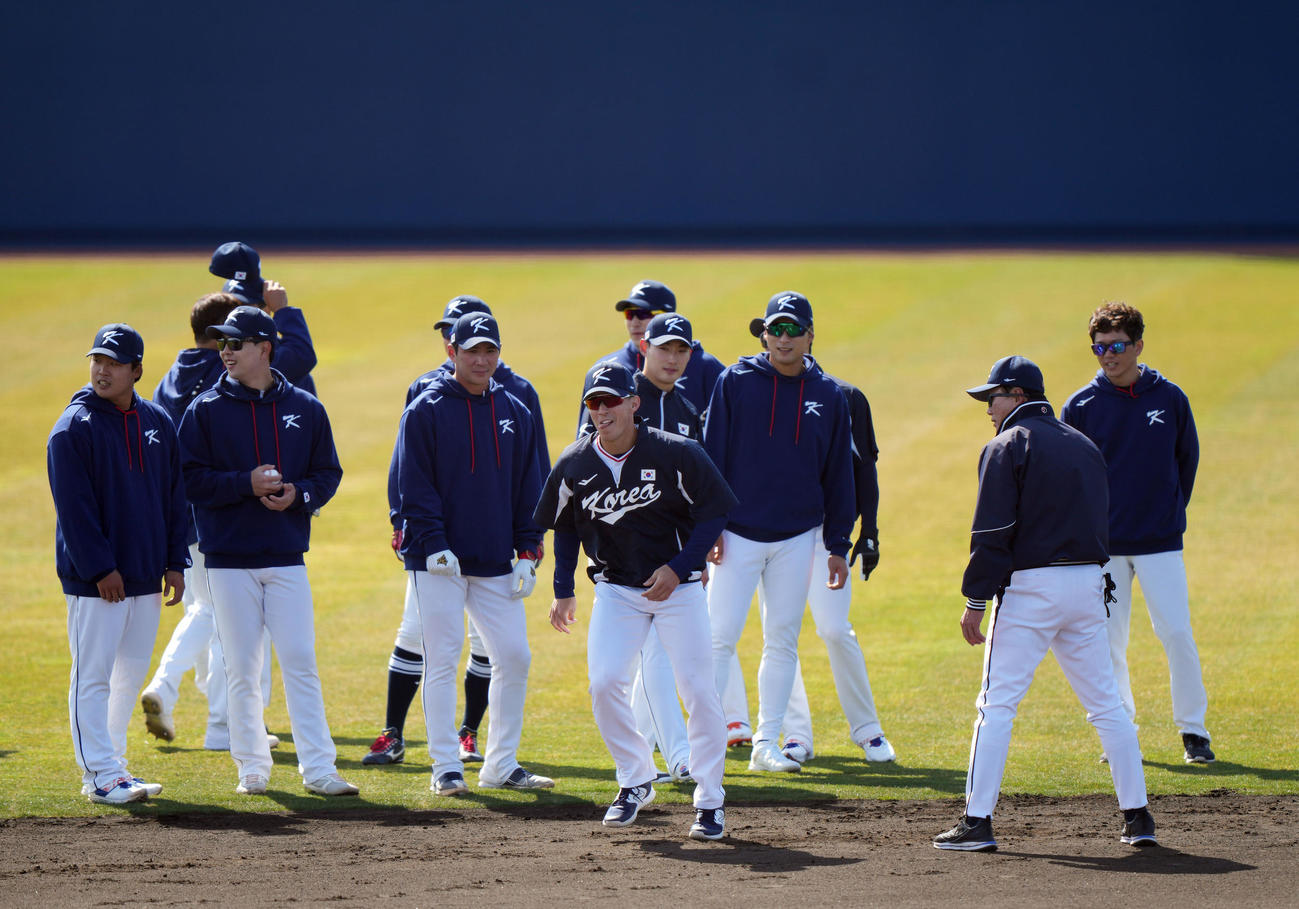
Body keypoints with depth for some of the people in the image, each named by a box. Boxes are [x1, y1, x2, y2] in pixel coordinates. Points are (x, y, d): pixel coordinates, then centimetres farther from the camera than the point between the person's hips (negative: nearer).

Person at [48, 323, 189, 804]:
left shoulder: (157, 422, 10)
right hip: (94, 580, -6)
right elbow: (73, 507, -12)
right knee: (93, 675, -5)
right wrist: (99, 567, -18)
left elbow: (174, 497, 14)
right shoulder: (74, 427, -8)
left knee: (131, 673, 11)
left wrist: (175, 562, 7)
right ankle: (100, 775, -5)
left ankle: (111, 764, 20)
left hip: (146, 577, 6)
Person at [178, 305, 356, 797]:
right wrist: (246, 484, -16)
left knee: (300, 663, -4)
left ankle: (318, 769, -4)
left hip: (287, 557, 1)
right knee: (241, 670, 2)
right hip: (229, 558, -1)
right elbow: (190, 478, -4)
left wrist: (299, 494, -10)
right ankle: (252, 769, 12)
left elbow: (328, 473, 11)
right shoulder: (206, 410, 1)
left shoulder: (305, 409, 7)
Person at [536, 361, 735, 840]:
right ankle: (636, 781, 10)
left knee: (698, 690, -8)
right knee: (604, 683, -12)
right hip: (615, 590, 3)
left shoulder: (675, 454, -16)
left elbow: (714, 512, -8)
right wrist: (563, 590, 8)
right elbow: (565, 527, 11)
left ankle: (709, 801, 5)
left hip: (678, 585, -3)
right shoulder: (574, 465, -5)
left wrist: (678, 568, -17)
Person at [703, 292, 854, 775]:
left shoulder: (828, 396, 5)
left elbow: (838, 474, 9)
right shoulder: (736, 382, -3)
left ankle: (767, 744, 14)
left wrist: (838, 545, 7)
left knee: (782, 641, 6)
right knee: (720, 636, -7)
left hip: (797, 537, 3)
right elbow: (712, 455, -2)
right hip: (738, 534, -3)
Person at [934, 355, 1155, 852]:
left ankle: (977, 821, -8)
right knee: (1105, 704, 10)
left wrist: (975, 600, -10)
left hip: (1030, 585, -6)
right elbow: (1099, 520, 17)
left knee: (997, 704, -4)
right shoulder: (1083, 445, 16)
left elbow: (992, 532, -12)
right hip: (1088, 581, 6)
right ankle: (1137, 816, 8)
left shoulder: (1007, 446, -5)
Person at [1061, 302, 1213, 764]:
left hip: (1160, 542, -1)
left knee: (1177, 634, -6)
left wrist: (1173, 510, 6)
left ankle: (1193, 731, 4)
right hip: (1103, 545, 1)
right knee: (1108, 642, 3)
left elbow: (1188, 458, 12)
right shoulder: (1081, 406, 0)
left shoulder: (1170, 399, 1)